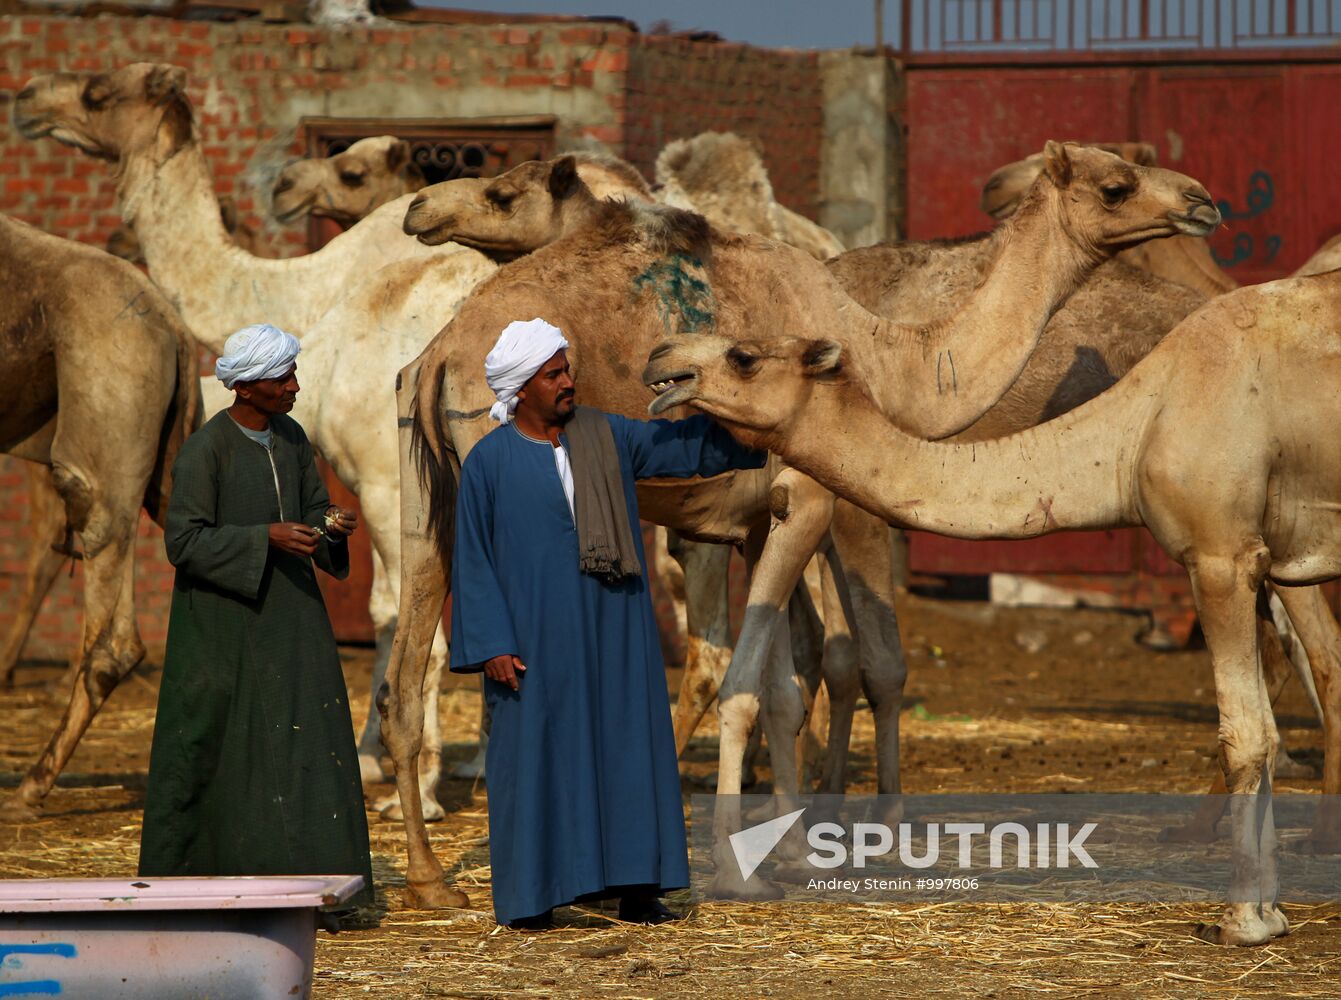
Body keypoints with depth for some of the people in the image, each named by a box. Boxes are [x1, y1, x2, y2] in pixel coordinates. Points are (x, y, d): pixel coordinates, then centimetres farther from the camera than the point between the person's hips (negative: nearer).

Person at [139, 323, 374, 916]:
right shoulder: (204, 450, -13)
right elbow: (183, 541, -16)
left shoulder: (291, 439, 8)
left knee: (308, 742, 0)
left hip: (289, 616, 6)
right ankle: (173, 879, 11)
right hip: (224, 623, -6)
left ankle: (309, 883, 2)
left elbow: (312, 509, 16)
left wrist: (332, 525, -8)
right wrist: (266, 538, -24)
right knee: (206, 745, -1)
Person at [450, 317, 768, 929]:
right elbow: (473, 561, -4)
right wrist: (491, 646, -10)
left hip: (611, 633, 4)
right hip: (537, 637, -4)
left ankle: (635, 888, 6)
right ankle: (532, 897, 5)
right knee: (537, 755, -1)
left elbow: (689, 442, 7)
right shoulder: (490, 462, -5)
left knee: (626, 746, 2)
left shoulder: (606, 438, 6)